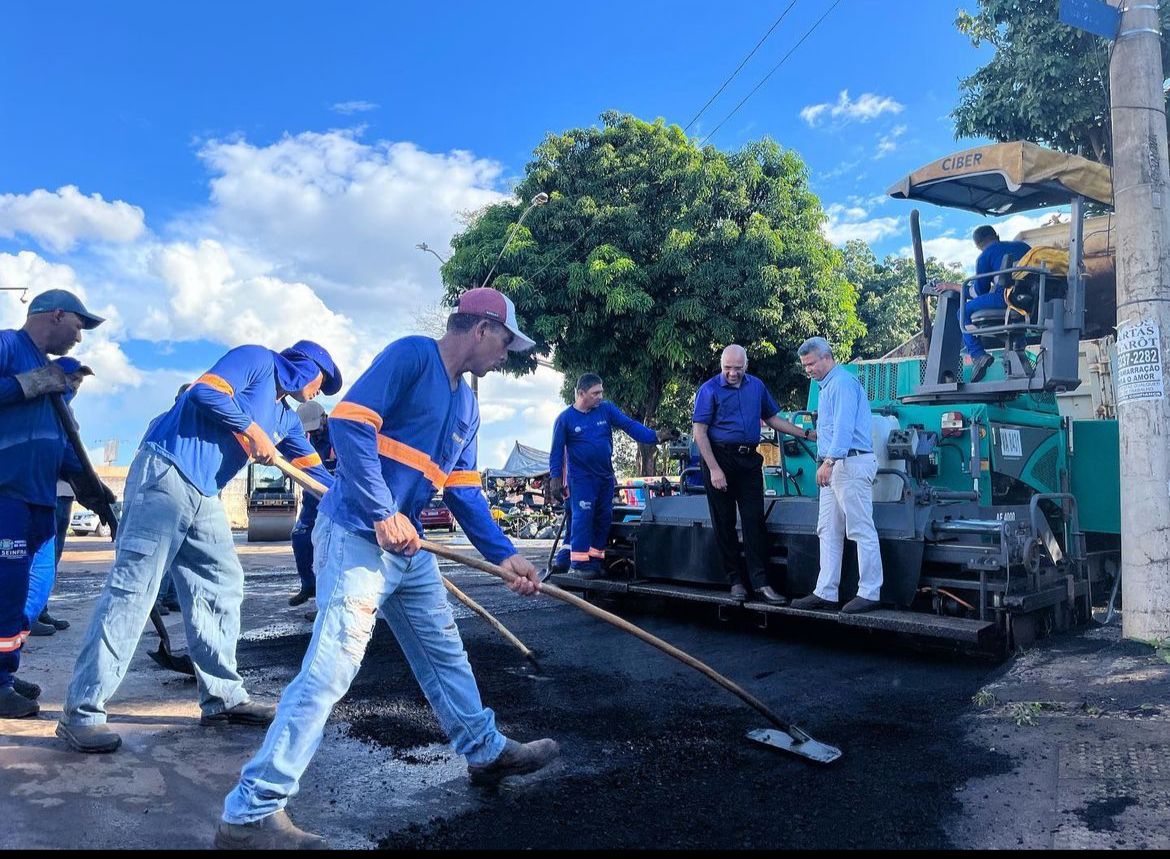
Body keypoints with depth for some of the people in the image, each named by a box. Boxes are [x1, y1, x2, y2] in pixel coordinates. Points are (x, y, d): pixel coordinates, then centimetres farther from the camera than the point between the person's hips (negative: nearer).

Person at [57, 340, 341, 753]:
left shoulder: (287, 420, 23)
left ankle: (223, 696, 16)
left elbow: (317, 474, 25)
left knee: (222, 585, 8)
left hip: (205, 496, 9)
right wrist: (253, 431, -7)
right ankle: (81, 711, -6)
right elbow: (206, 391, -14)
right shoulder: (258, 360, 1)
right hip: (165, 472, -9)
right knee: (132, 587, -11)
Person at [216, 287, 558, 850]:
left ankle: (487, 752, 36)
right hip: (357, 535, -9)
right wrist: (383, 514, -22)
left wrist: (503, 554, 11)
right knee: (330, 668, -12)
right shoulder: (411, 355, -10)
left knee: (445, 653, 18)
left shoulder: (466, 404, 16)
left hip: (408, 548, 9)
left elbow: (463, 491, 17)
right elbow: (348, 421, -20)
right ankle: (251, 813, -2)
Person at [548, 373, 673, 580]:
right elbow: (556, 452, -2)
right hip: (582, 478, -5)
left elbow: (630, 425, -3)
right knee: (582, 518, -12)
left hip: (606, 477, 5)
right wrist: (556, 480, -6)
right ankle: (578, 564, -7)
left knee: (603, 520, 8)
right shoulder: (565, 418, -5)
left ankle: (594, 562, 18)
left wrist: (655, 436, -15)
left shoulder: (606, 409, 3)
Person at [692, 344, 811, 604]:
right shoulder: (709, 389, -5)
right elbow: (699, 432, -9)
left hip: (750, 459, 4)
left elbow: (772, 418, 21)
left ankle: (760, 581, 1)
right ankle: (735, 580, 14)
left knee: (754, 520, -1)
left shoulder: (757, 386, 10)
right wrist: (714, 469, -15)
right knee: (724, 523, 3)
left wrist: (805, 434, 14)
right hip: (719, 457, -3)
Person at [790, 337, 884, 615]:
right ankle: (825, 592, 13)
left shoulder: (843, 382, -10)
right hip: (834, 466, 11)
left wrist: (829, 460, -29)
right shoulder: (827, 386, 22)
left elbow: (844, 427, -21)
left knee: (861, 530, -5)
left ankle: (870, 593, 1)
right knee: (828, 532, 9)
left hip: (851, 463, -11)